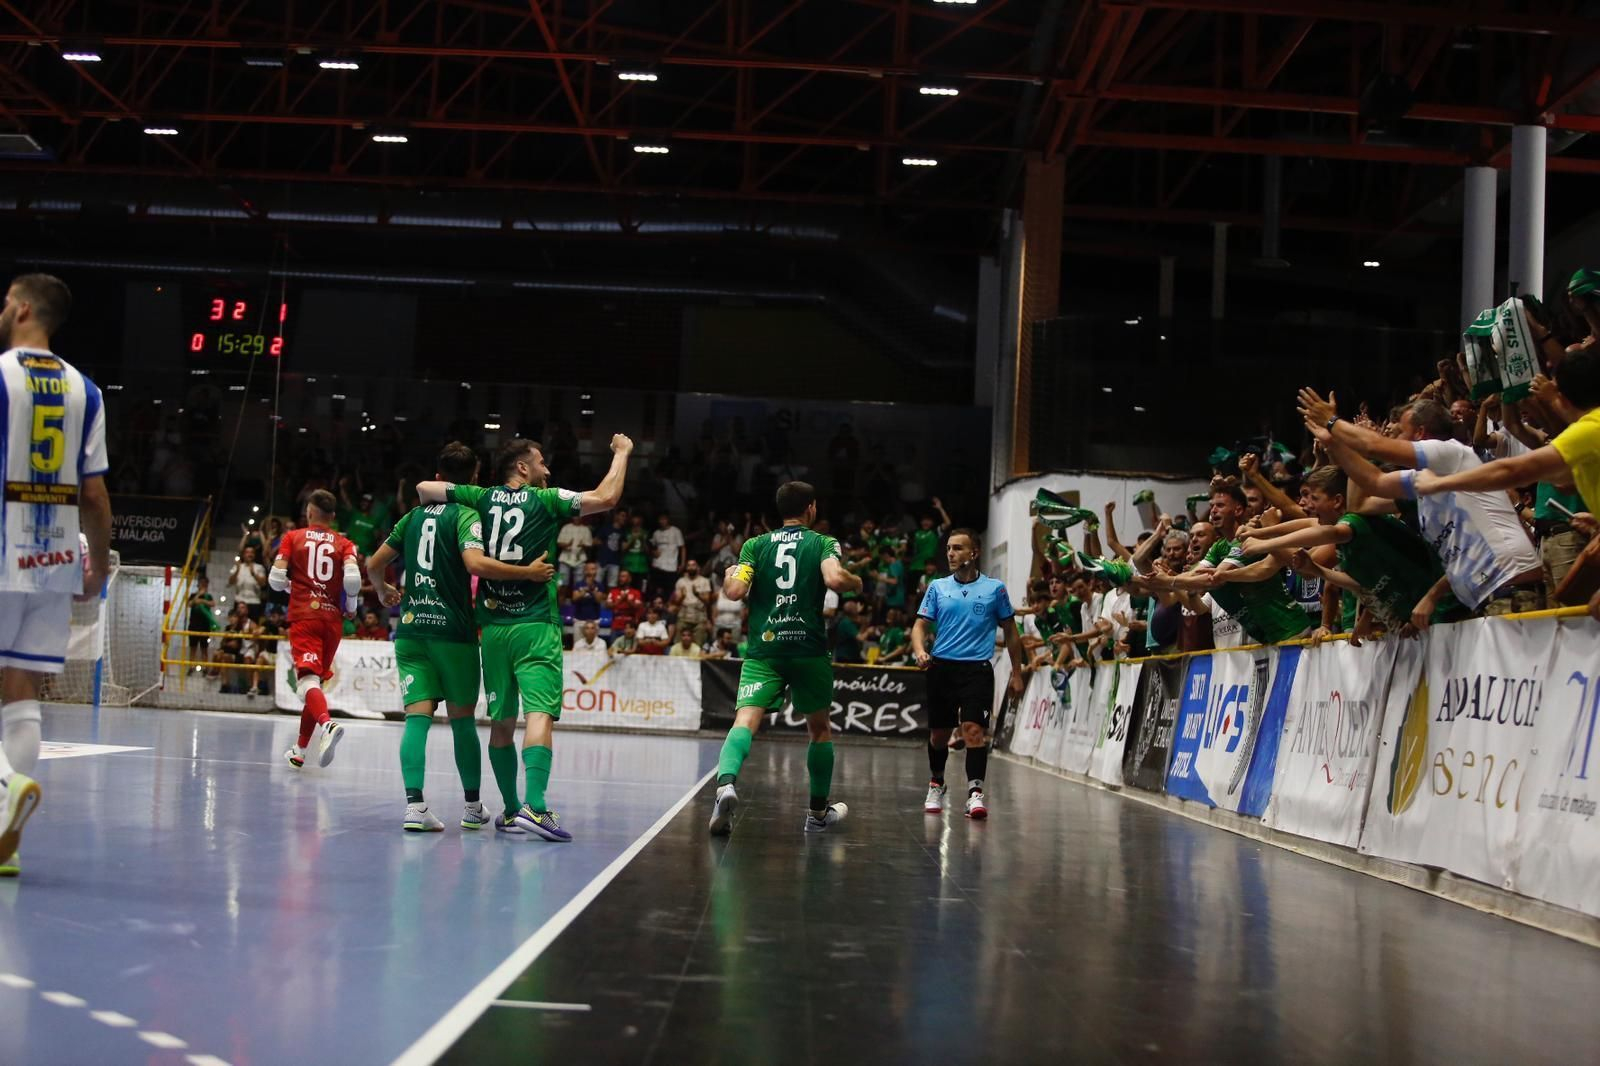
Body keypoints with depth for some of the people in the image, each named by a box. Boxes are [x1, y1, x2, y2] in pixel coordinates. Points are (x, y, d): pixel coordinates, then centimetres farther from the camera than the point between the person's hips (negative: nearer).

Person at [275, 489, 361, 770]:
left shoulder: (293, 538, 8)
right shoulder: (344, 543, 9)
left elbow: (276, 579, -1)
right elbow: (353, 578, -9)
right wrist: (351, 607, 8)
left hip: (303, 616, -3)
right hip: (332, 618, 3)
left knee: (308, 679, -16)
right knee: (317, 680, 15)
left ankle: (327, 724, -46)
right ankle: (299, 750, 21)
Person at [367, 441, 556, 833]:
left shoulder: (415, 515, 12)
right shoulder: (466, 514, -5)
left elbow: (374, 564, 17)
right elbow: (475, 563, -24)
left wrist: (384, 592, 38)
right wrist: (529, 572, -19)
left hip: (411, 628, 4)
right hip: (453, 630, -4)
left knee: (417, 716, -3)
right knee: (462, 718, 9)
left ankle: (415, 805, -18)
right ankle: (473, 807, 20)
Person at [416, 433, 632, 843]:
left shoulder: (483, 499, 7)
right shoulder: (545, 500, -3)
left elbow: (424, 489, 9)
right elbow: (606, 498, -8)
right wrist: (622, 453, 6)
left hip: (493, 625, 5)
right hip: (535, 625, -5)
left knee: (502, 723, 12)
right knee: (540, 714, -14)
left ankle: (511, 809, 20)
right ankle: (534, 806, -28)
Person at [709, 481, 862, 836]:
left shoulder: (755, 545, 9)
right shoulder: (823, 543, 4)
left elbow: (736, 590, -2)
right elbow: (835, 579, -15)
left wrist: (727, 577, 20)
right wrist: (856, 582, 6)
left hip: (763, 648, 1)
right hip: (809, 649, -1)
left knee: (746, 721, -13)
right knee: (820, 728, 19)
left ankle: (726, 783, -43)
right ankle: (818, 812, 26)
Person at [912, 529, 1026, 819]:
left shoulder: (994, 588, 4)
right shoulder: (938, 588, 8)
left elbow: (1010, 632, 10)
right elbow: (920, 624, 6)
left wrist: (1017, 673, 8)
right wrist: (920, 651, -15)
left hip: (977, 668, -2)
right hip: (941, 667, 2)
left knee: (974, 730, -17)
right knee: (939, 733, 9)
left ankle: (975, 792, -20)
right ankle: (936, 784, 32)